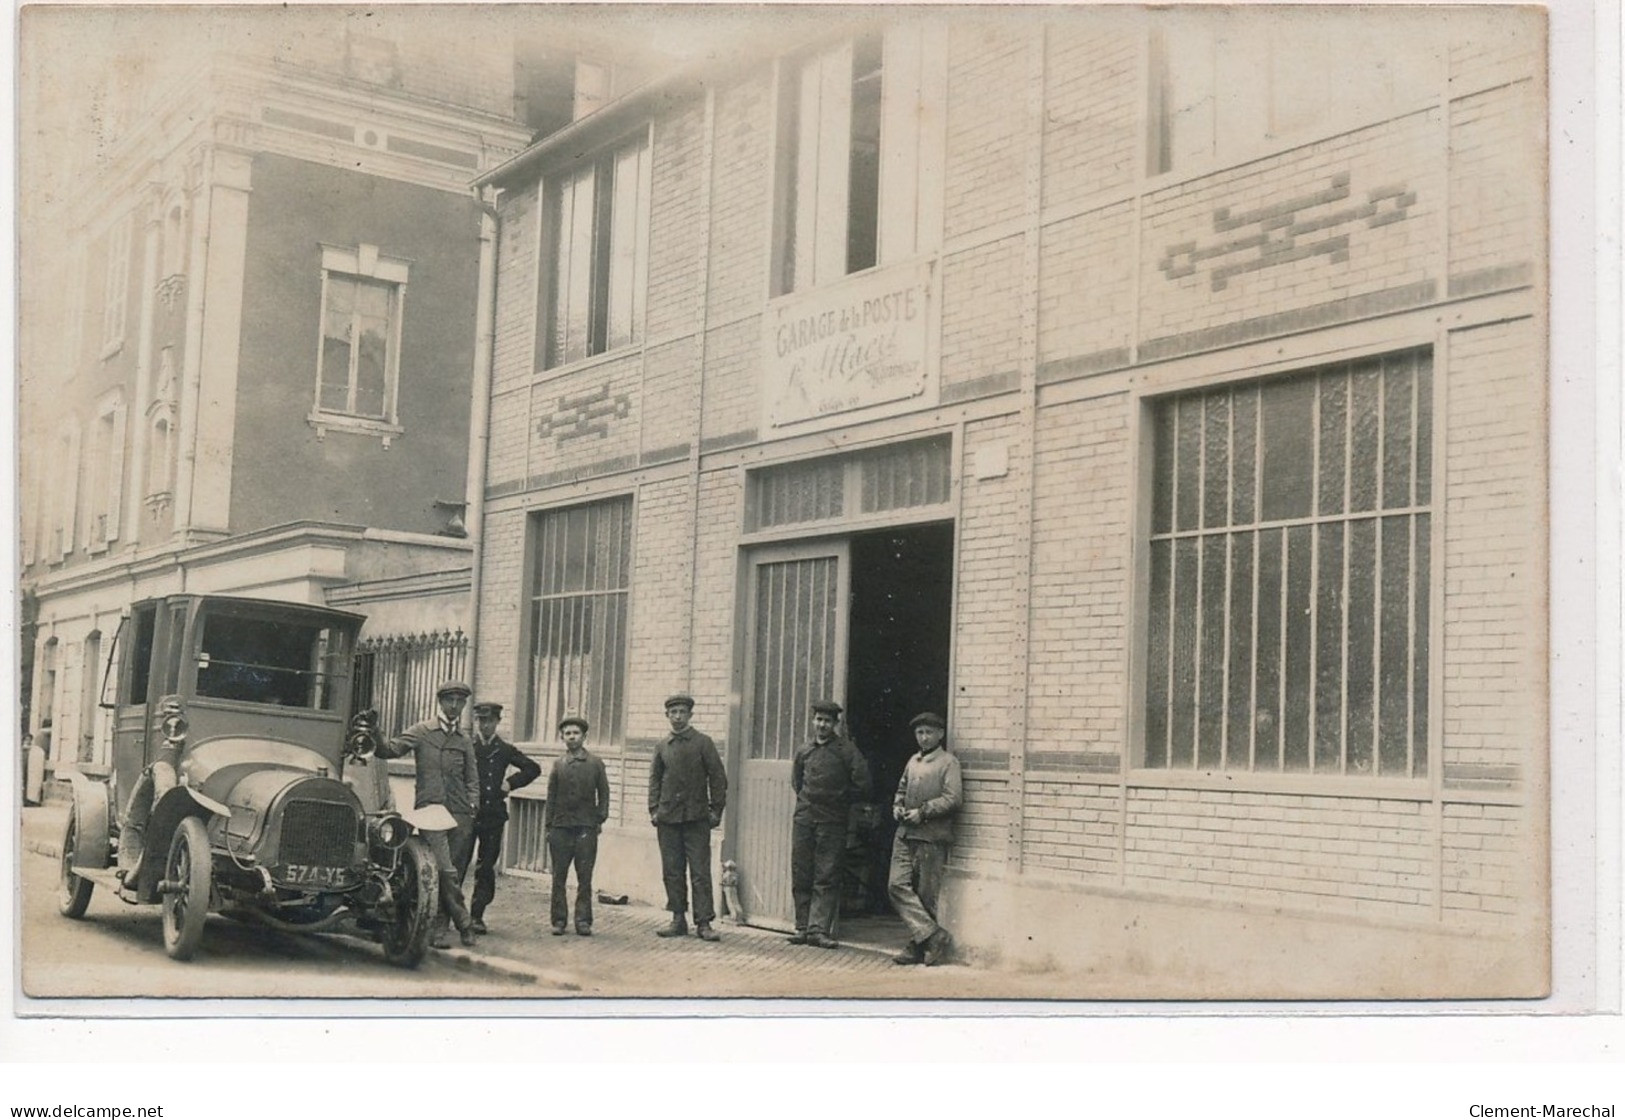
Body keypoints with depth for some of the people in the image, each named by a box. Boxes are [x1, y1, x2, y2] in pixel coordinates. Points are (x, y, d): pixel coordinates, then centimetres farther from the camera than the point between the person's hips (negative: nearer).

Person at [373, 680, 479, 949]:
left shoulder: (464, 741, 17)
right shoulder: (421, 732, 7)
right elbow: (391, 750, -3)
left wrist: (472, 806, 3)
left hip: (460, 815, 4)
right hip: (430, 809, -4)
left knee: (450, 872, 2)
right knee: (445, 871, -16)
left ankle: (439, 928, 9)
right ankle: (463, 923, -8)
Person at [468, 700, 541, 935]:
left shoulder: (505, 749, 9)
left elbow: (533, 768, 17)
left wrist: (511, 783, 7)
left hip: (493, 816, 2)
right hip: (467, 813, -2)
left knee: (486, 869, 3)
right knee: (458, 865, -4)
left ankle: (477, 916, 10)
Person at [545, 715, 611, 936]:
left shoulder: (595, 763, 6)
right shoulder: (558, 764, 8)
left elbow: (604, 793, 8)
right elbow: (551, 796, 9)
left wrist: (600, 819, 0)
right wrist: (548, 825, 4)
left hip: (586, 827, -1)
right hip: (560, 826, 1)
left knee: (585, 877, 0)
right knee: (559, 877, 3)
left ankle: (583, 920, 4)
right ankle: (559, 919, 10)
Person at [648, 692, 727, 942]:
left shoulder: (703, 742, 1)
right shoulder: (662, 746, 10)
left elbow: (718, 778, 0)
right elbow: (655, 779, 14)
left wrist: (716, 811, -4)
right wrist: (653, 809, 4)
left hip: (697, 817, -3)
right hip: (668, 818, 3)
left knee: (700, 872, -4)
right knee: (672, 872, 6)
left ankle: (704, 922, -2)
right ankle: (678, 920, 14)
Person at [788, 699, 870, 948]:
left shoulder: (845, 749, -3)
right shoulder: (804, 750, 10)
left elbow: (862, 783, -5)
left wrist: (842, 801, 5)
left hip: (832, 821, -4)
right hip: (804, 818, 4)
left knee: (827, 878, -4)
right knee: (800, 876, 4)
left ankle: (819, 929, -4)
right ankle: (802, 927, 11)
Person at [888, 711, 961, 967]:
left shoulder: (948, 762, -2)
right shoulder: (913, 761, 20)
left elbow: (954, 798, -12)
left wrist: (923, 812, -15)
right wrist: (897, 806, 10)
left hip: (932, 837, -7)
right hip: (905, 834, 7)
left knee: (926, 895, -2)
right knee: (897, 885, -7)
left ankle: (918, 947, 7)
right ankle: (932, 935, -6)